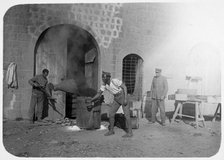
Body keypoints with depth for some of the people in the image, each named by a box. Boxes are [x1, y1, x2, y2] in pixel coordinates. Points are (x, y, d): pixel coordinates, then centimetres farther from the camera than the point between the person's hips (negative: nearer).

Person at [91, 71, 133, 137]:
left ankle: (129, 132, 1)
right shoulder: (104, 85, -5)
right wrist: (90, 101, -7)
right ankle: (111, 130, 16)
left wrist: (125, 99, -26)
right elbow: (98, 94, 0)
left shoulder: (115, 80, -24)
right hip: (116, 99, 7)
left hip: (123, 97, -7)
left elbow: (124, 87, -20)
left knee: (126, 114, -9)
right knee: (111, 113, 3)